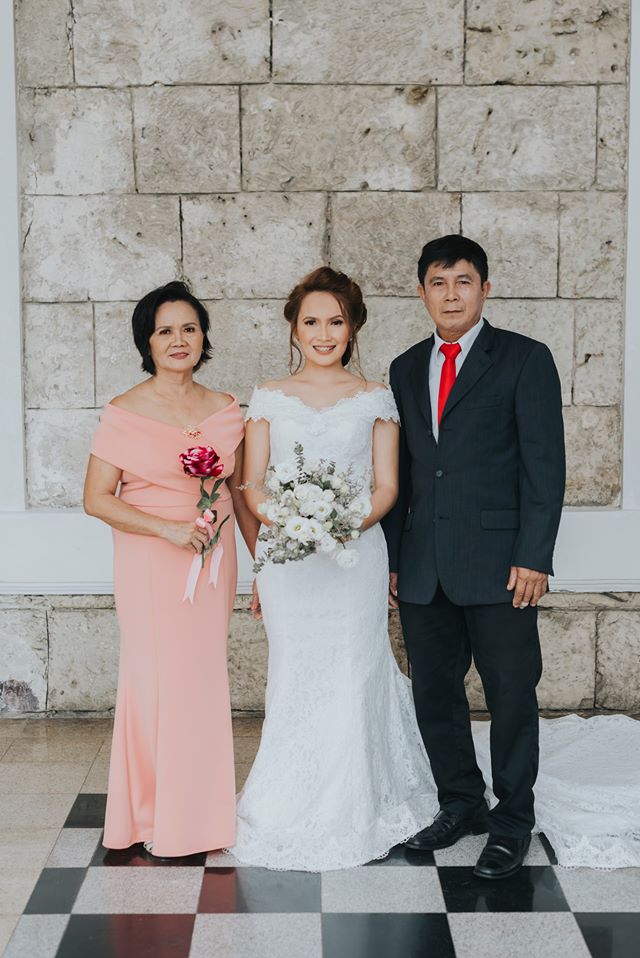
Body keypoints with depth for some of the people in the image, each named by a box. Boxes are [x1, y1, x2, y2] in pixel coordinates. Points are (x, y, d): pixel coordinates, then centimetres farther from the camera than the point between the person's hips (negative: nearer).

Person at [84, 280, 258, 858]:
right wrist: (169, 529, -15)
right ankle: (154, 817, 16)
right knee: (156, 679, 0)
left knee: (204, 680, 7)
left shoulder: (226, 411, 6)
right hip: (150, 565, -3)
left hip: (214, 561, 4)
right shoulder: (125, 414, -5)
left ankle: (199, 812, 22)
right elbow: (97, 499, -6)